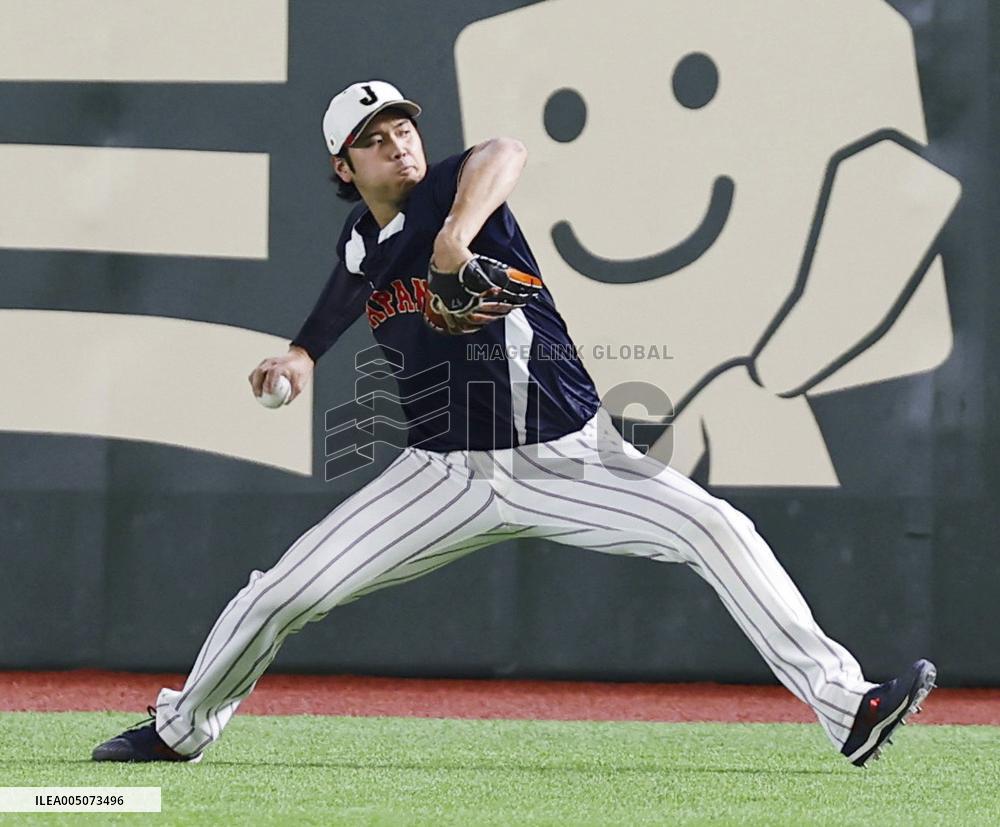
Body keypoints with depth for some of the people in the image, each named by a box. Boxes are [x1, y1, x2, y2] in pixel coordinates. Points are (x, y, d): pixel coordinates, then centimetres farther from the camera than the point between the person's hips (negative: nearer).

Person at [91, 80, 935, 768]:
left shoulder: (449, 191, -10)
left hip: (571, 453, -3)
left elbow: (503, 153, -34)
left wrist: (457, 232, -52)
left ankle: (847, 709, -19)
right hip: (447, 474, 3)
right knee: (283, 590, -4)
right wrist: (301, 358, 1)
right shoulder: (359, 245, 5)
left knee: (717, 529, -21)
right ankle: (180, 729, 20)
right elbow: (339, 312, 25)